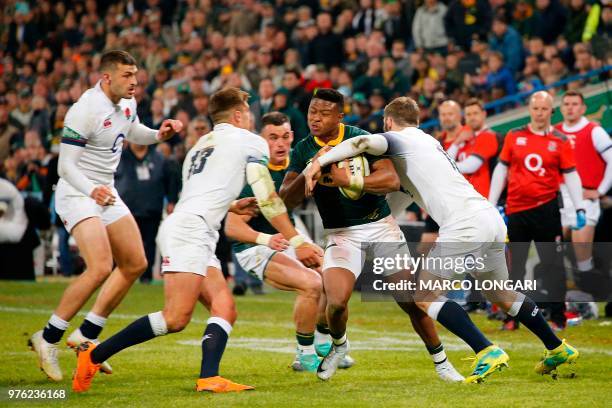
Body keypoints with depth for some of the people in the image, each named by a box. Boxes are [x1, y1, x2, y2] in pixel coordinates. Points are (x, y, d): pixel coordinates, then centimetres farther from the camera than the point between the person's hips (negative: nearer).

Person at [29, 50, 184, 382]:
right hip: (77, 194, -9)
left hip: (106, 193, 9)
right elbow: (65, 165, -23)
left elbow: (132, 133, 26)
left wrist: (158, 134, 5)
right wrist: (90, 190, -41)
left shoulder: (127, 103, 3)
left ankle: (86, 335, 16)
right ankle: (48, 339, -11)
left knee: (135, 264, 7)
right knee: (101, 268, -23)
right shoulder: (85, 110, -22)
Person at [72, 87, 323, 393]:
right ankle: (94, 355, -20)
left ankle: (208, 379, -11)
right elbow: (268, 200, 1)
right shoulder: (250, 141, 7)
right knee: (176, 318, -19)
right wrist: (296, 242, 3)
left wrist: (231, 206, 46)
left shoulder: (201, 145, 28)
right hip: (190, 230, -9)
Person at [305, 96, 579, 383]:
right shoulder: (429, 141, 28)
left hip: (464, 226, -9)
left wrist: (321, 161, -14)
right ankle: (558, 350, 34)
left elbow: (367, 141, -19)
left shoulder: (398, 139, 2)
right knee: (500, 295, 25)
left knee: (424, 296, -3)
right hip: (492, 218, 9)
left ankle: (487, 352, -14)